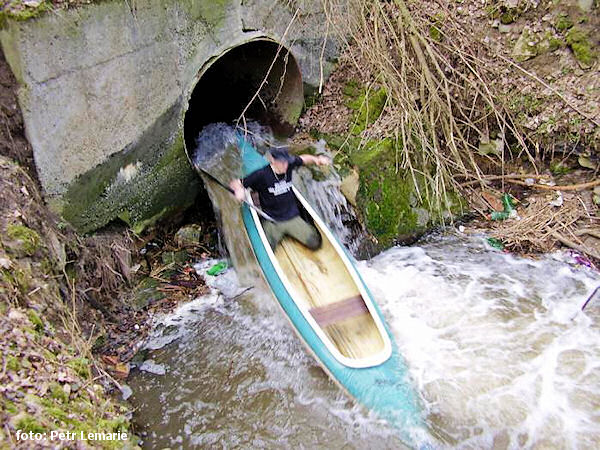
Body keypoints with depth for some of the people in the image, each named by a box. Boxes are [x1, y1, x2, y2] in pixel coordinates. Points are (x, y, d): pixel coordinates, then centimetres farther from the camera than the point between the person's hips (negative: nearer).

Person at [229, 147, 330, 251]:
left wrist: (316, 159, 0)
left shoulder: (289, 166, -1)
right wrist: (238, 189, -31)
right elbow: (235, 183, -8)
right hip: (272, 221, -4)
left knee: (315, 243, -8)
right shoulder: (261, 175, -13)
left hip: (293, 217, 4)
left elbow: (303, 158, 19)